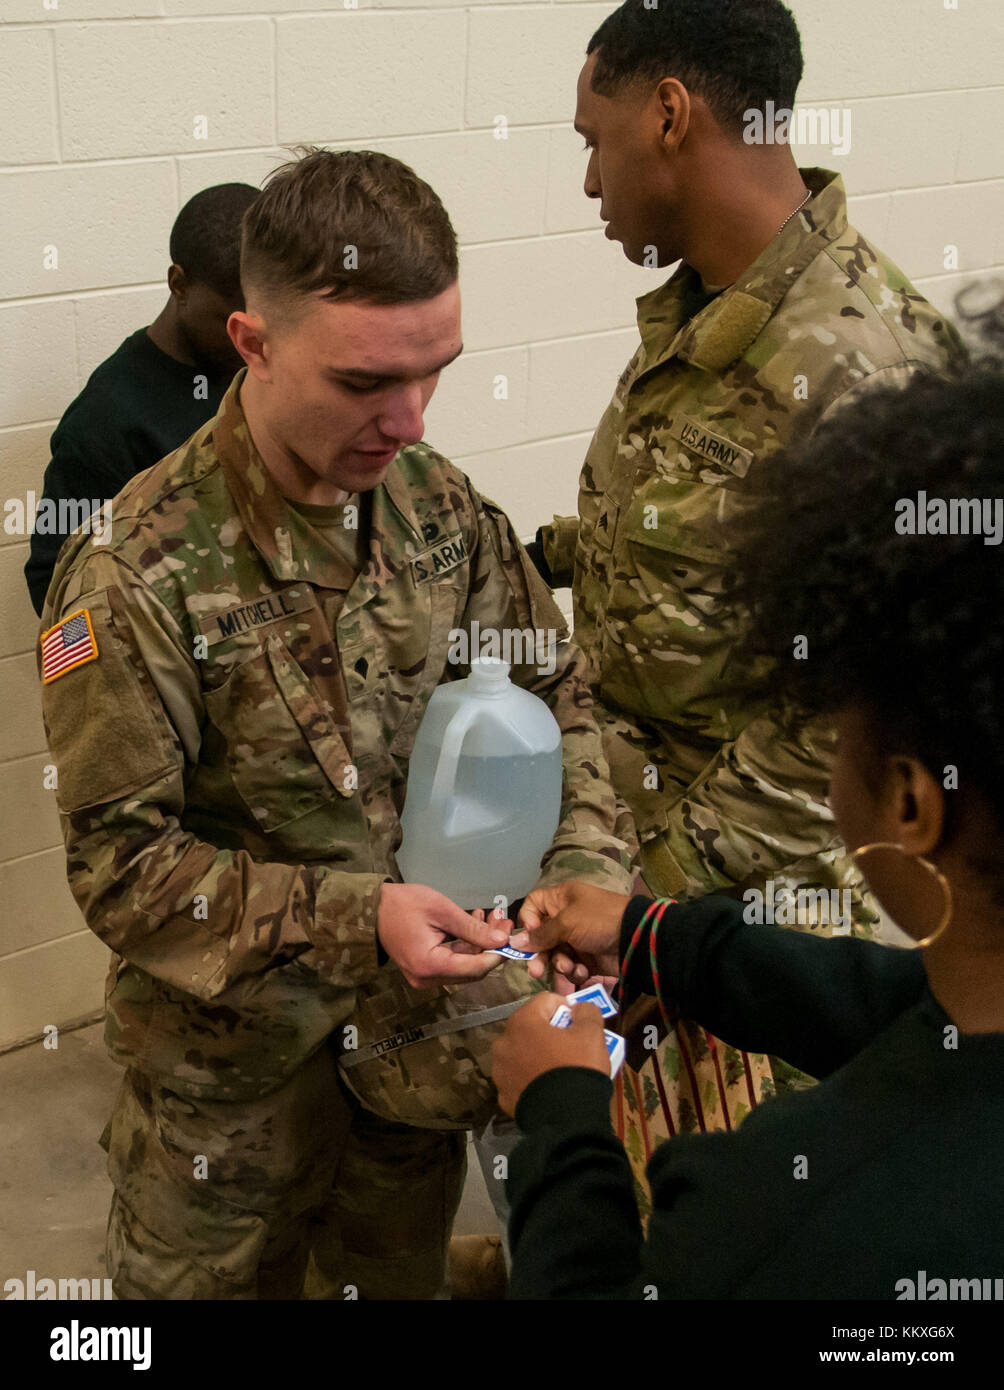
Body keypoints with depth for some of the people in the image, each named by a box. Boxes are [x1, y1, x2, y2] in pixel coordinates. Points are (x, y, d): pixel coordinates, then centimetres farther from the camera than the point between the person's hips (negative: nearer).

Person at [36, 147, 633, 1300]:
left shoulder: (439, 503, -7)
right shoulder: (137, 572, -23)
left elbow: (547, 692, 2)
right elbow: (121, 863, -20)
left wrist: (589, 872, -14)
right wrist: (354, 922, -29)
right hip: (232, 1071, -4)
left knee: (403, 1275, 26)